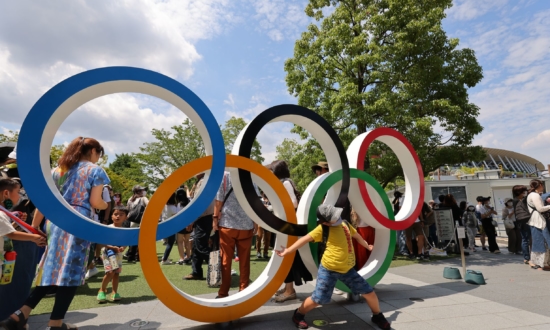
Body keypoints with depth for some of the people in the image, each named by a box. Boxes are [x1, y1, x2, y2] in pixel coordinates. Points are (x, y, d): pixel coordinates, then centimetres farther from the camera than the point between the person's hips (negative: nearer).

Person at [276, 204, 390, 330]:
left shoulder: (344, 224, 5)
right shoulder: (322, 229, -12)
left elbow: (356, 235, 24)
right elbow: (306, 239, -14)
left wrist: (367, 246, 40)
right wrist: (288, 250, -17)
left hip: (347, 269, 5)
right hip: (328, 269, -5)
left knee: (369, 292, 8)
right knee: (318, 299, -5)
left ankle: (377, 316, 38)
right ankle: (298, 315, 23)